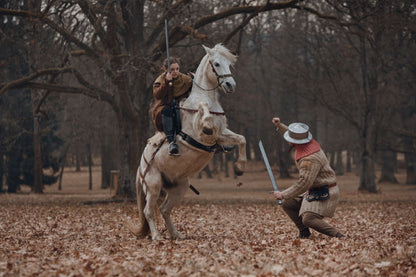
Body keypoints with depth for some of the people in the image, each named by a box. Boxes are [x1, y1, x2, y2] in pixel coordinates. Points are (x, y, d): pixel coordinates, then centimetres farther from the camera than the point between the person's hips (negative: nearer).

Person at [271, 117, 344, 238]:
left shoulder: (310, 160, -28)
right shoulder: (309, 143, 1)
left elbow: (303, 184, -29)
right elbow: (293, 138, 26)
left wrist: (283, 195, -22)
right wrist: (279, 126, 21)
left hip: (324, 195, -10)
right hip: (314, 192, 10)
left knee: (308, 219, -28)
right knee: (287, 204, 12)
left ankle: (338, 237, -26)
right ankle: (304, 233, 14)